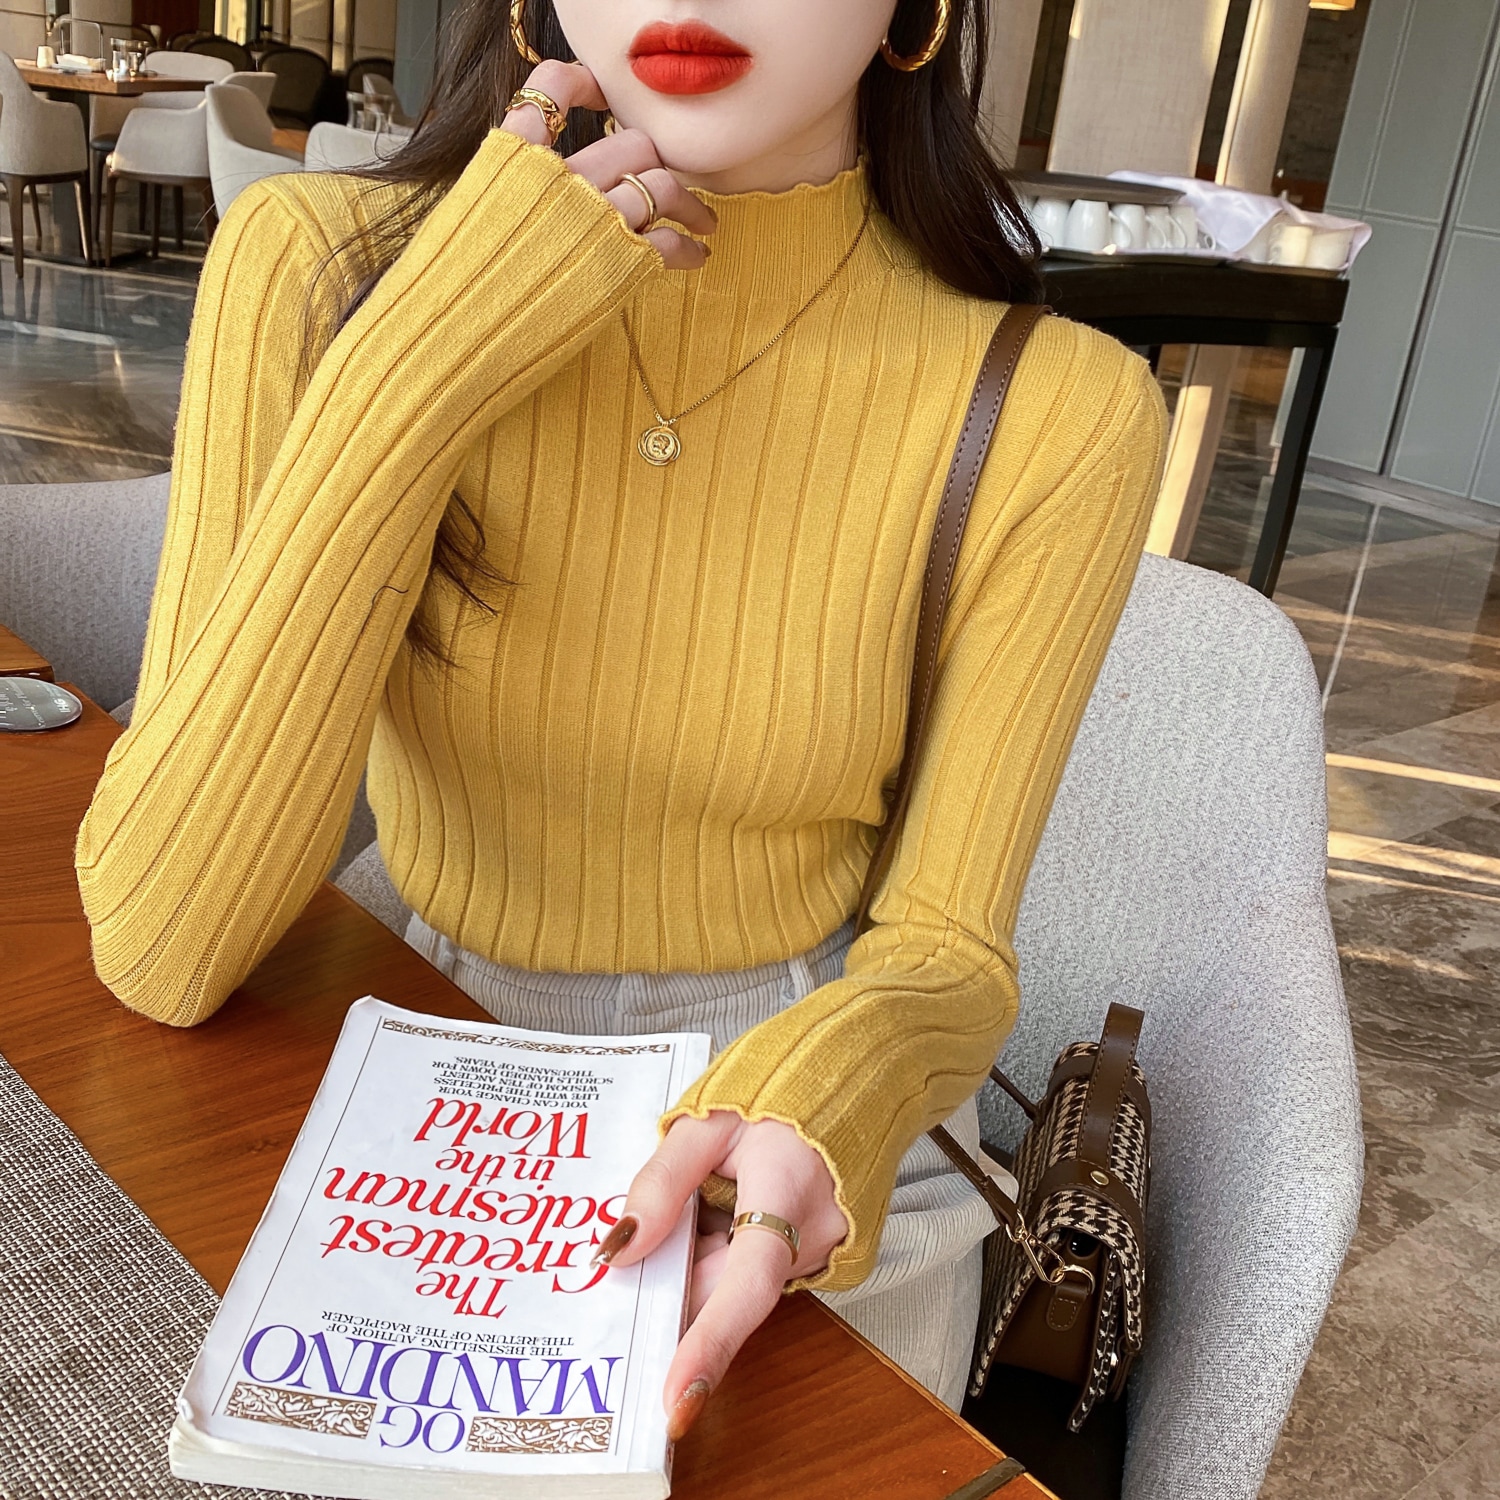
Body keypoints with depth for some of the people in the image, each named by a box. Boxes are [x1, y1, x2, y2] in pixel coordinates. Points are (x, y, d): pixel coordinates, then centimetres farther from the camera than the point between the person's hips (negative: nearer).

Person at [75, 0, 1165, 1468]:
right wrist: (419, 369, -31)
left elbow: (943, 946, -9)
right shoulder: (322, 265, -17)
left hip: (817, 1151, 0)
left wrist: (832, 1099, -33)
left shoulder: (1051, 411, -18)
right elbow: (161, 951, -23)